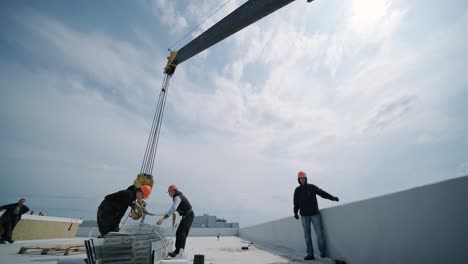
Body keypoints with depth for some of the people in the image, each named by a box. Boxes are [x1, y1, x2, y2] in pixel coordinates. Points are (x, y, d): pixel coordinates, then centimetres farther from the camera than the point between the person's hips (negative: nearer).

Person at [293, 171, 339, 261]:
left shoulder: (312, 187, 0)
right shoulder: (297, 190, 2)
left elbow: (322, 193, -4)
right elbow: (296, 203, 5)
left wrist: (332, 197, -17)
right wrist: (295, 213, -2)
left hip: (315, 214, -1)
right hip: (304, 216, 1)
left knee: (319, 233, -2)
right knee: (307, 235, 4)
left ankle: (323, 253, 10)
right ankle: (310, 254, 11)